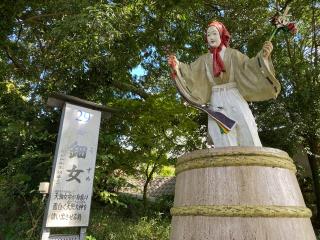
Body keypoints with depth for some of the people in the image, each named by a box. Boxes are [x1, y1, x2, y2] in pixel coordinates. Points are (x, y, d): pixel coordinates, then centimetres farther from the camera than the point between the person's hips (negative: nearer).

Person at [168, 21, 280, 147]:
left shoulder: (232, 54, 8)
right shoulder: (204, 59, 15)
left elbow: (248, 66, -4)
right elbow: (190, 72, 3)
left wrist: (263, 55, -22)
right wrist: (177, 65, -14)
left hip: (234, 98, -1)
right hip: (216, 101, 2)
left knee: (247, 136, -13)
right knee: (224, 142, -7)